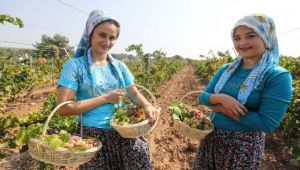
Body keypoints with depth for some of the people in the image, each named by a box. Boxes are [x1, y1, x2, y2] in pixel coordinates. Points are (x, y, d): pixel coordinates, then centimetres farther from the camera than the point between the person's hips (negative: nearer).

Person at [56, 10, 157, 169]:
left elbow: (134, 93, 7)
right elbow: (63, 108, -13)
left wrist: (147, 105, -16)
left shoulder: (119, 66, 7)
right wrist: (106, 98, -15)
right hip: (93, 135, -3)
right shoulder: (75, 65, -6)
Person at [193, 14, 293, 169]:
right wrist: (221, 98, -21)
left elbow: (267, 123, -20)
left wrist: (222, 108, -18)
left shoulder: (278, 76, -15)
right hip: (211, 136, 5)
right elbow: (203, 97, 1)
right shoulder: (226, 69, 0)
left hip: (245, 146, -4)